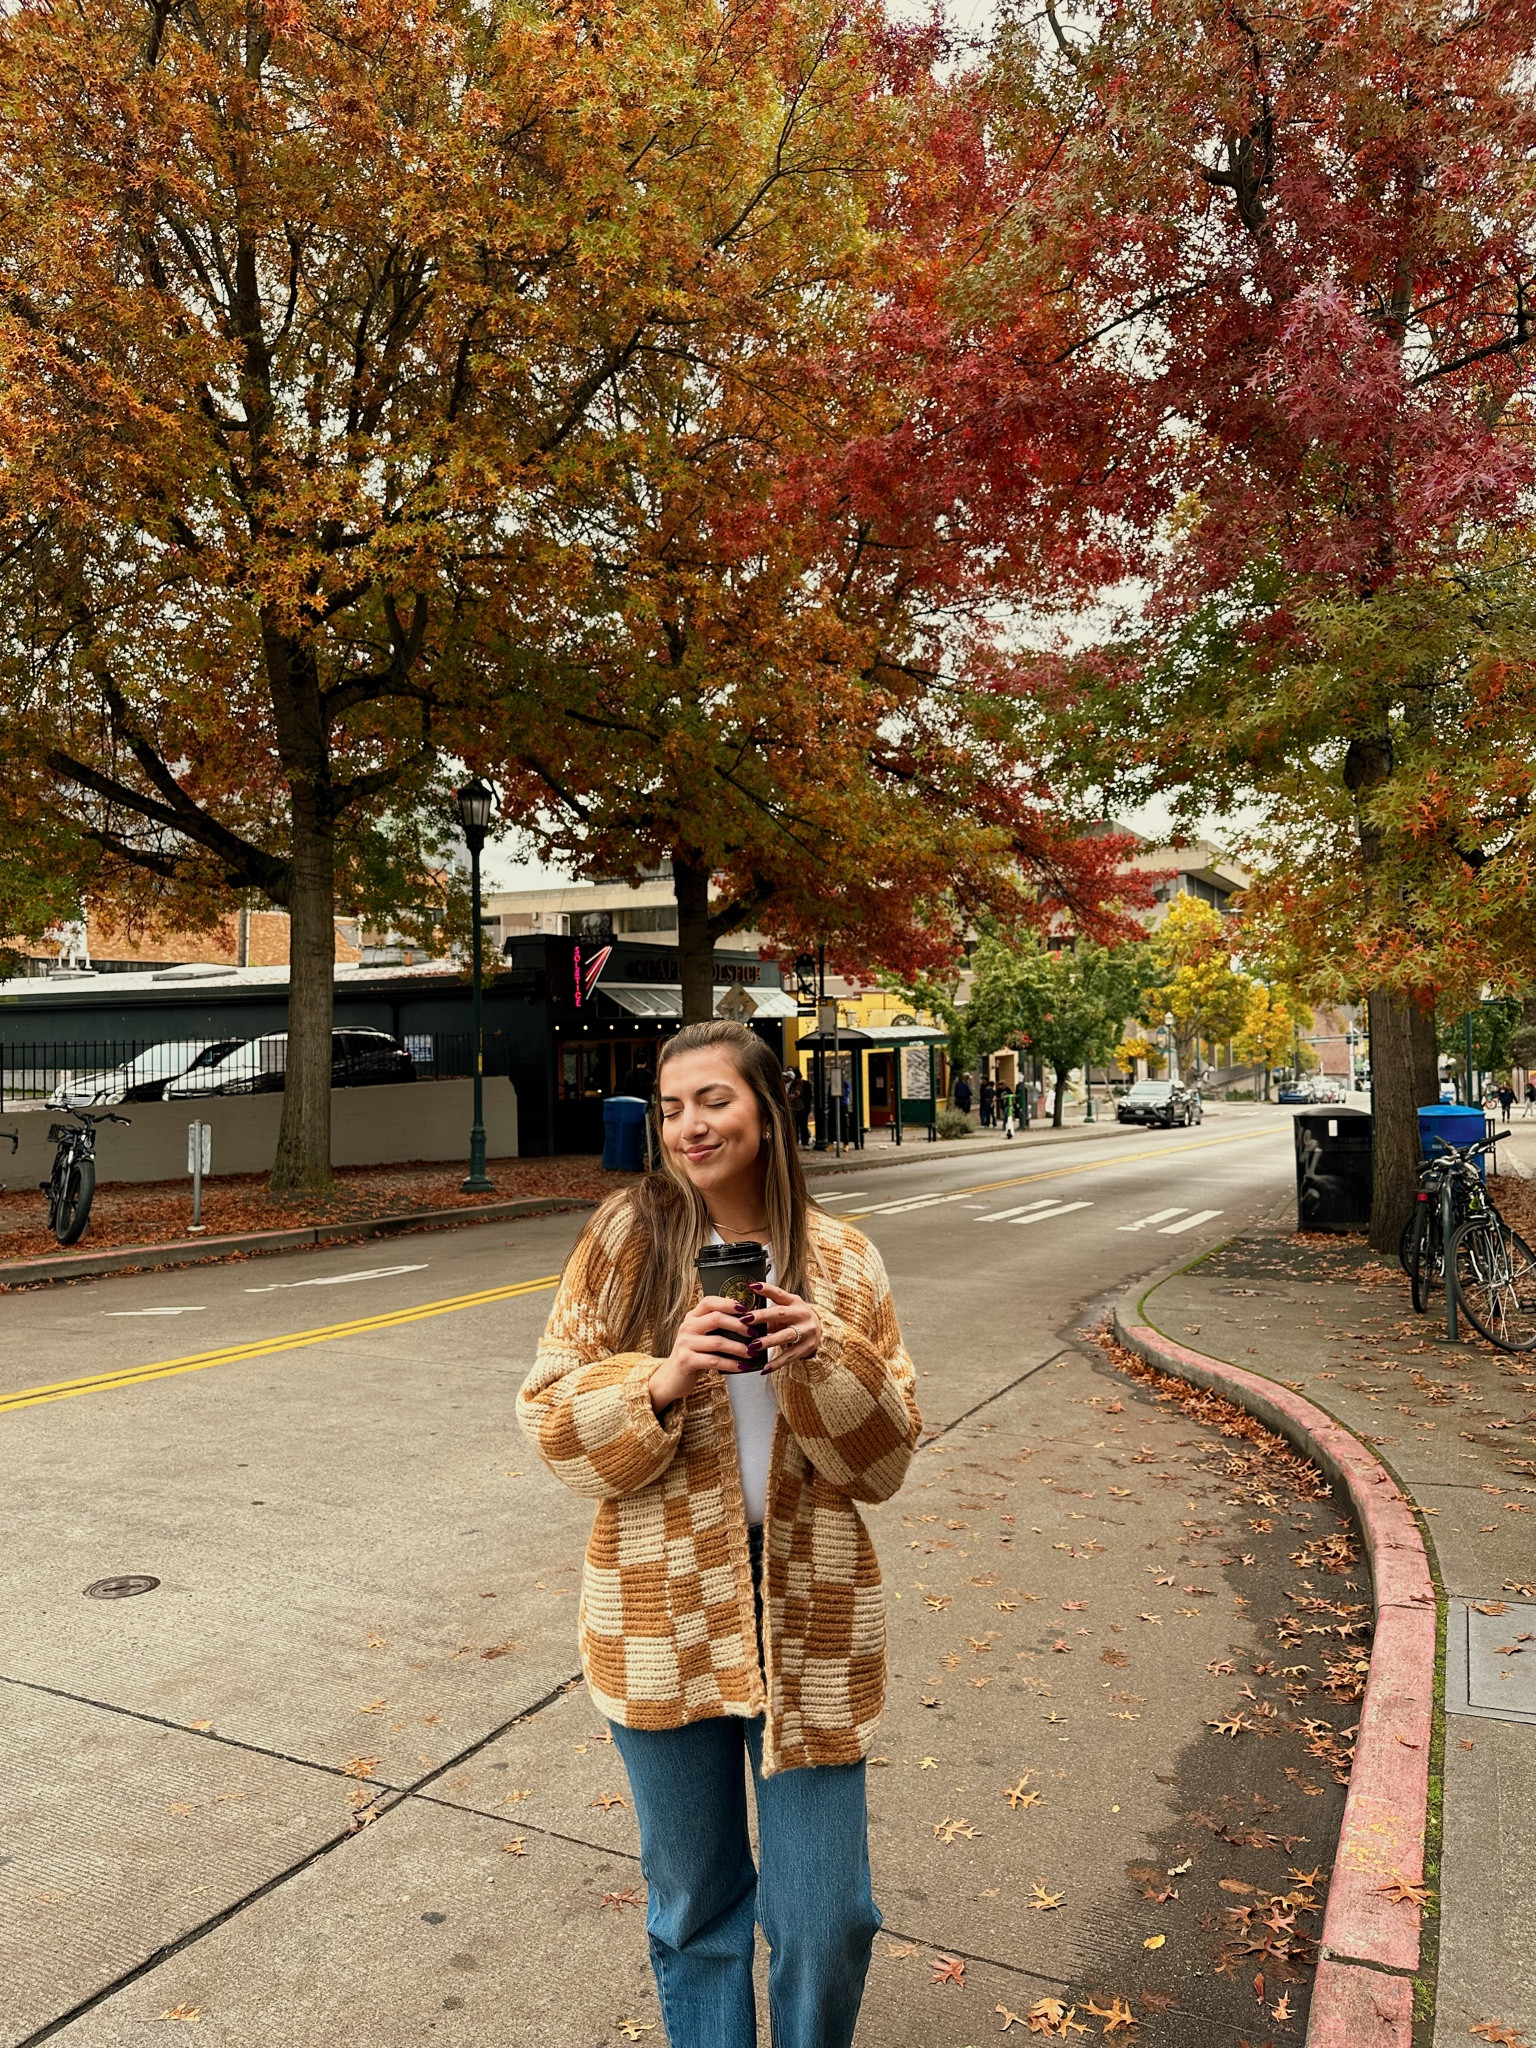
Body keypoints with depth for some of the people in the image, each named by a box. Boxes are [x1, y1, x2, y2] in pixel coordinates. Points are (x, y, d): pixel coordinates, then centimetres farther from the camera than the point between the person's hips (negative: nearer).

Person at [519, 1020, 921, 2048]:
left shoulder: (842, 1261, -2)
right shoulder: (627, 1240, -5)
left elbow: (884, 1458, -1)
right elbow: (553, 1418, -5)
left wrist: (826, 1364, -19)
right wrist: (660, 1381, -22)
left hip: (806, 1613, 1)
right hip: (665, 1614, 0)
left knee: (827, 1918, 9)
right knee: (694, 1907, 18)